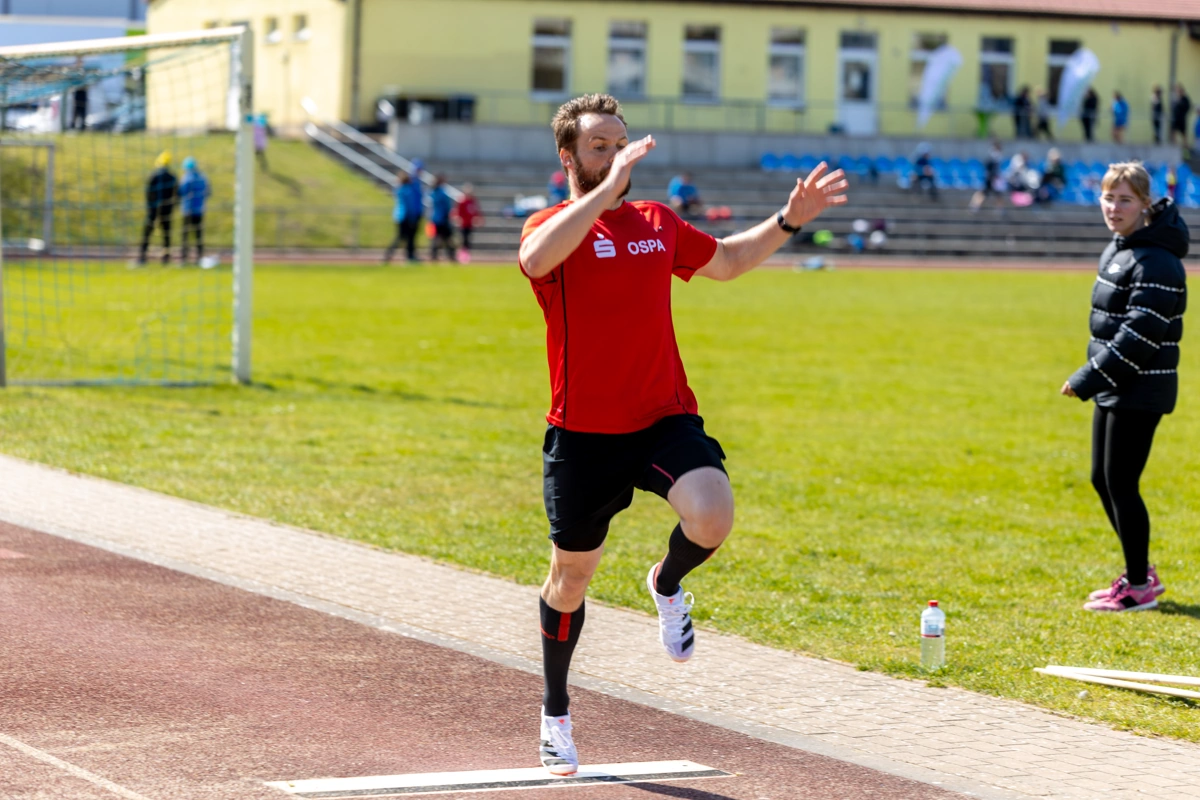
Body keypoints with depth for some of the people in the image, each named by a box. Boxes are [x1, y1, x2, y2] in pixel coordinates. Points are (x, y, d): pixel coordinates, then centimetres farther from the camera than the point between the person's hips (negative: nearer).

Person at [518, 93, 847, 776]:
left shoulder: (659, 223, 10)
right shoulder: (555, 227, -6)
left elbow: (726, 261, 29)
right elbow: (537, 260, -32)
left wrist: (789, 221, 16)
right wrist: (607, 188, -35)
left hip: (665, 421, 3)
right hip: (583, 435, -2)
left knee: (712, 518, -27)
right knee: (572, 578, 11)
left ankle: (668, 584, 9)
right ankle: (556, 712, 35)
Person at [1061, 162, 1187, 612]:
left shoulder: (1155, 261, -18)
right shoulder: (1116, 251, 12)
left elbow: (1140, 334, -23)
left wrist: (1088, 380, -21)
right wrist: (1093, 377, 15)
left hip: (1140, 392, -10)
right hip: (1113, 389, 10)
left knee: (1121, 485, -5)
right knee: (1103, 480, 15)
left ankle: (1139, 587, 7)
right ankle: (1141, 572, 28)